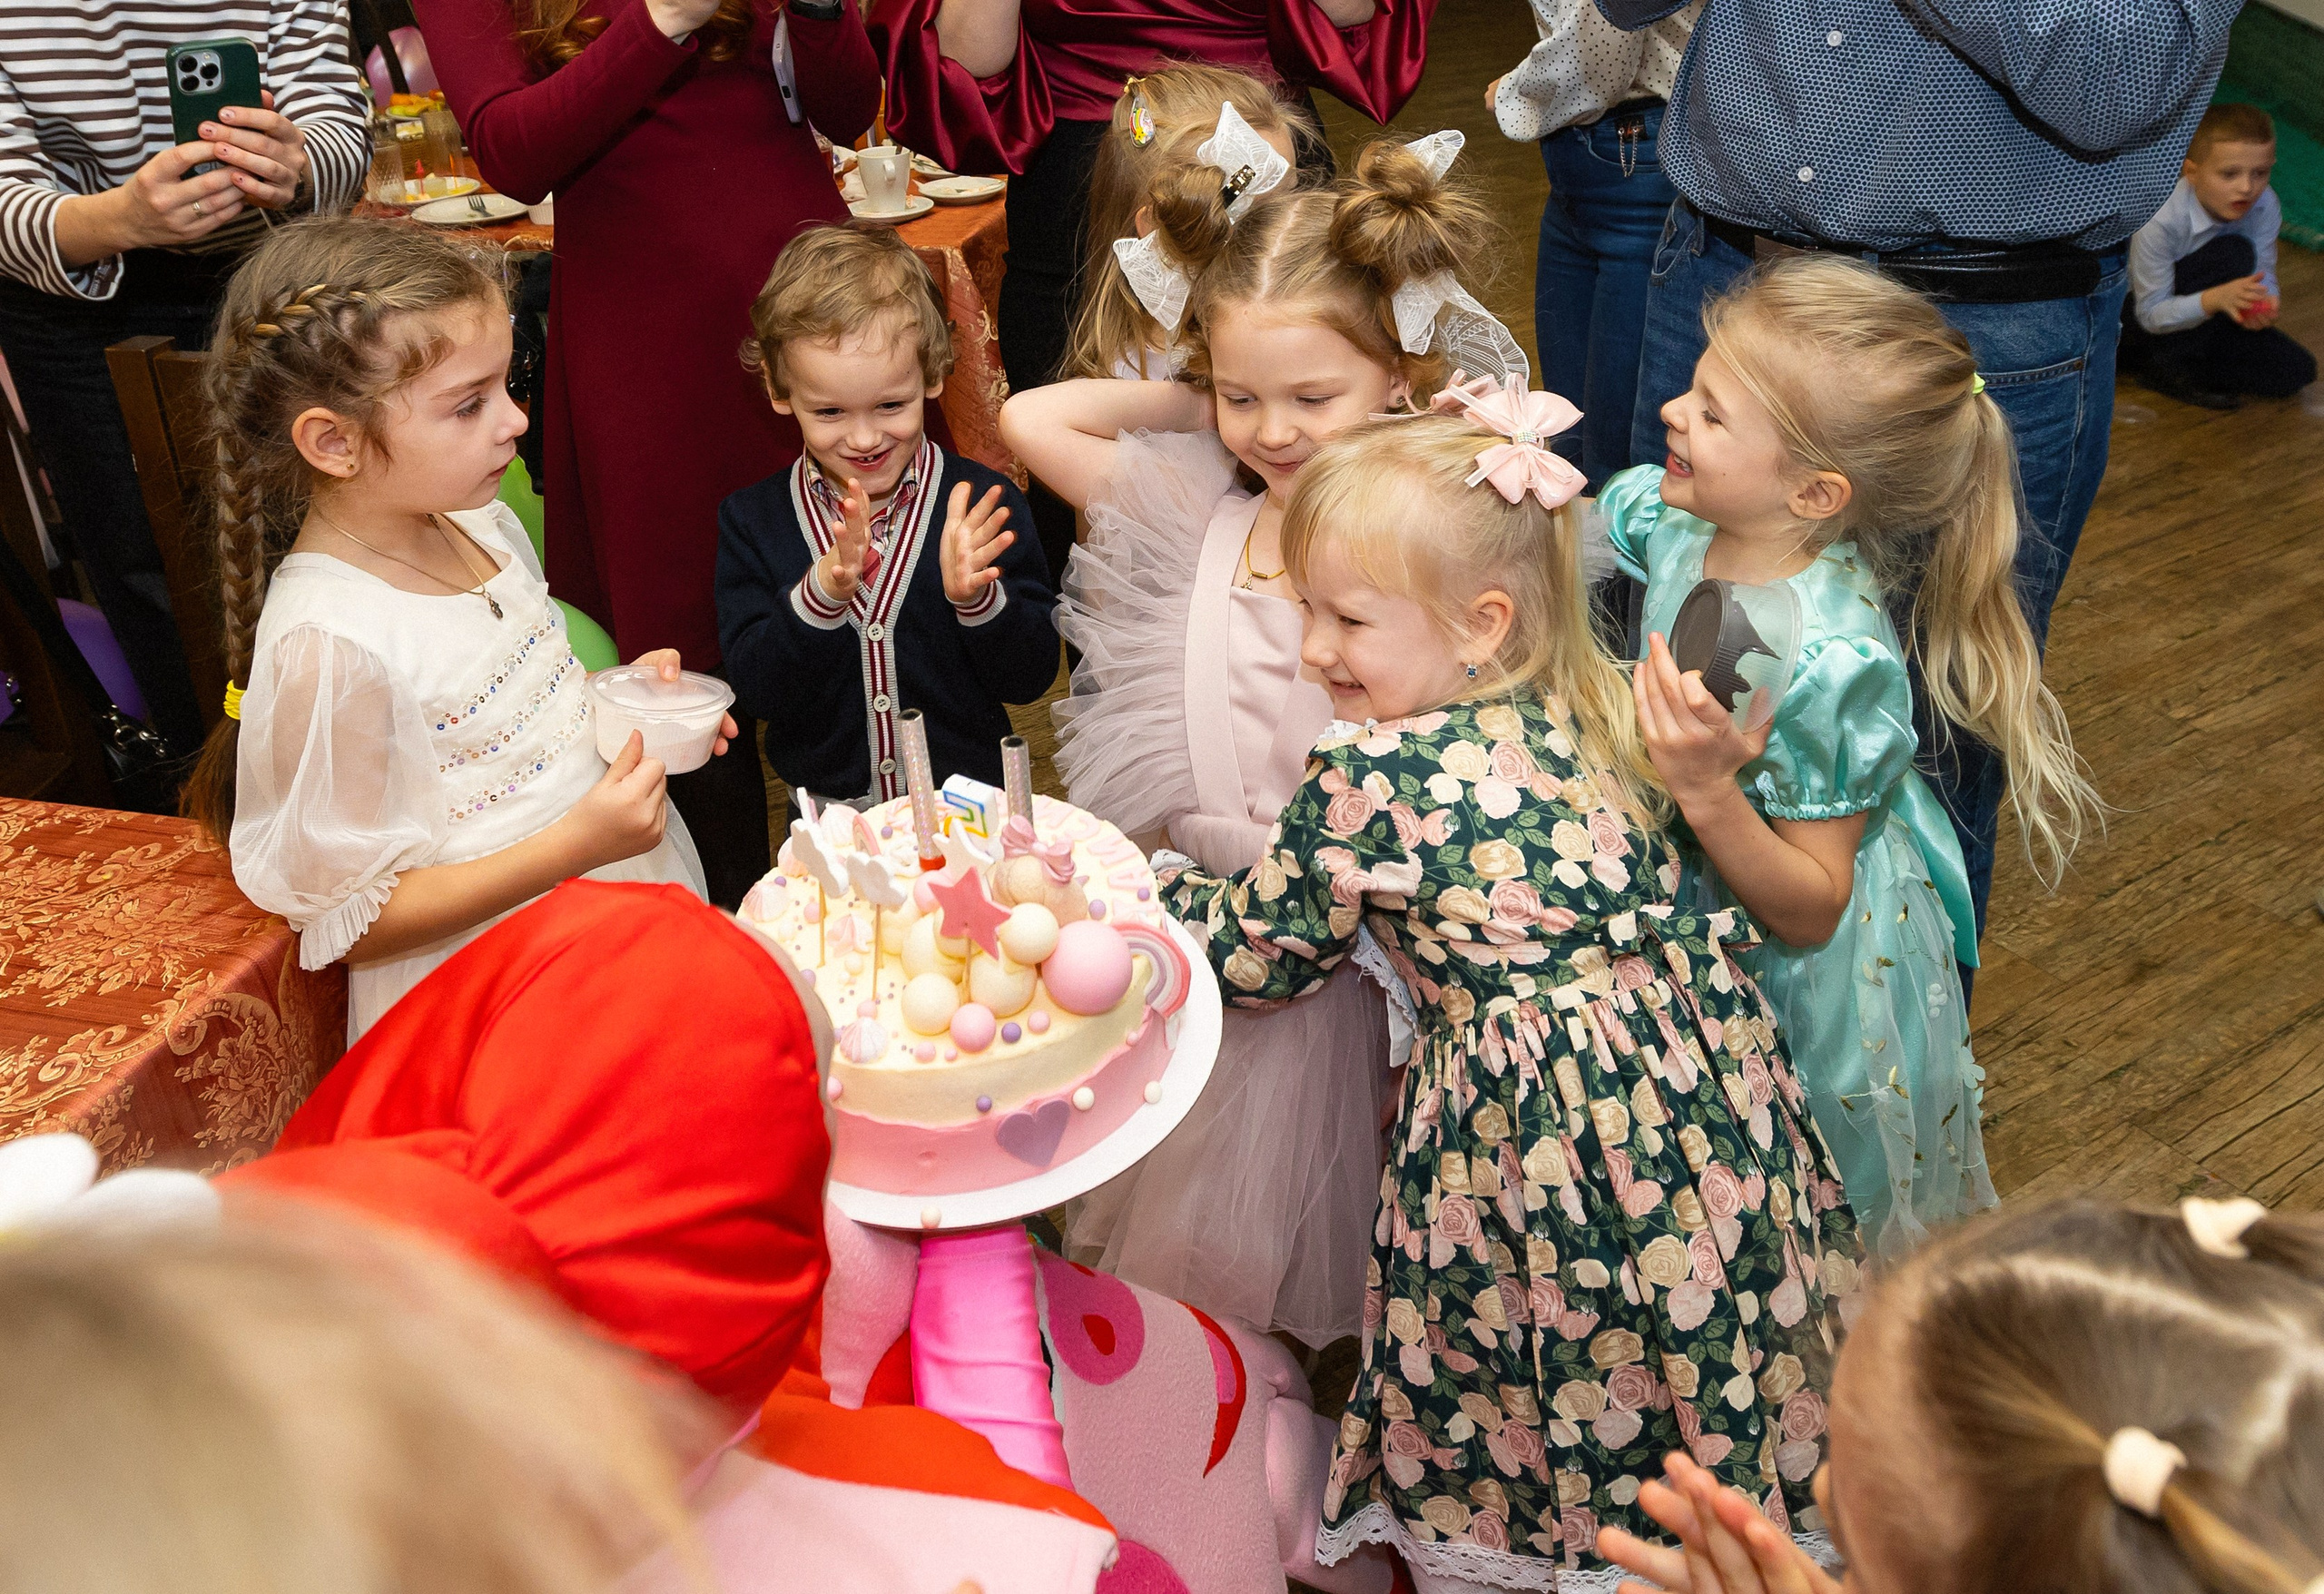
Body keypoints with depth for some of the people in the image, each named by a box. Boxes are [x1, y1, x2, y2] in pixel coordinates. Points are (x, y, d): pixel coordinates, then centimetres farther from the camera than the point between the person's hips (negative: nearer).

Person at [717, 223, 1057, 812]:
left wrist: (975, 597, -22)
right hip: (825, 816, 1)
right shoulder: (751, 521, 0)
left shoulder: (983, 505, -4)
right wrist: (822, 594, -24)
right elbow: (758, 690, -9)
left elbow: (1031, 680, -4)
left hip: (968, 805, -1)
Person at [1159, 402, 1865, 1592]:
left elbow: (1254, 956, -3)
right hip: (1691, 1085, 7)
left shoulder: (1367, 779, -17)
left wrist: (1134, 882, 12)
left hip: (1524, 1124, -7)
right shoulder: (1588, 714, 2)